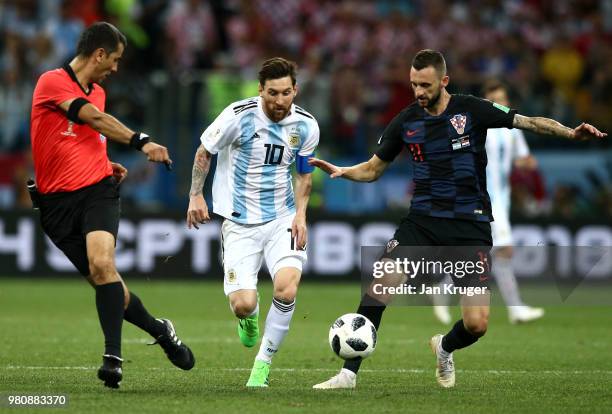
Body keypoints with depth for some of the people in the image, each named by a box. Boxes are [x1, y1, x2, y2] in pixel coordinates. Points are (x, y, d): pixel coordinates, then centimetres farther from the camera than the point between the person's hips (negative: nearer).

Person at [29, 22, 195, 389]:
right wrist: (140, 141, -28)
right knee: (102, 277, -4)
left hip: (97, 190, 4)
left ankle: (113, 357, -26)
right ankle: (159, 329, 19)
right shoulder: (52, 82, -5)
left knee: (102, 265, -23)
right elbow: (95, 119, -18)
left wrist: (105, 166, 14)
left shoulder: (97, 92, 19)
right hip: (58, 201, -4)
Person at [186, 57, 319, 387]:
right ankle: (250, 318, 29)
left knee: (286, 290, -23)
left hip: (282, 220, 2)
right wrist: (196, 196, -2)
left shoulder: (305, 125, -3)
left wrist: (300, 213, 0)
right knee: (242, 305, -13)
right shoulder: (239, 116, -13)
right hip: (240, 224, -2)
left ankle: (263, 363, -1)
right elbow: (204, 152, 3)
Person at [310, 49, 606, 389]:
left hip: (470, 226, -2)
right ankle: (349, 374, -15)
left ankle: (445, 348, 29)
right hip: (423, 220, 2)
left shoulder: (472, 110, -5)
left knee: (476, 324, -9)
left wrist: (571, 133, -24)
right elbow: (373, 169, 14)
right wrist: (341, 171, -6)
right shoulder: (406, 122, 4)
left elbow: (530, 122, -7)